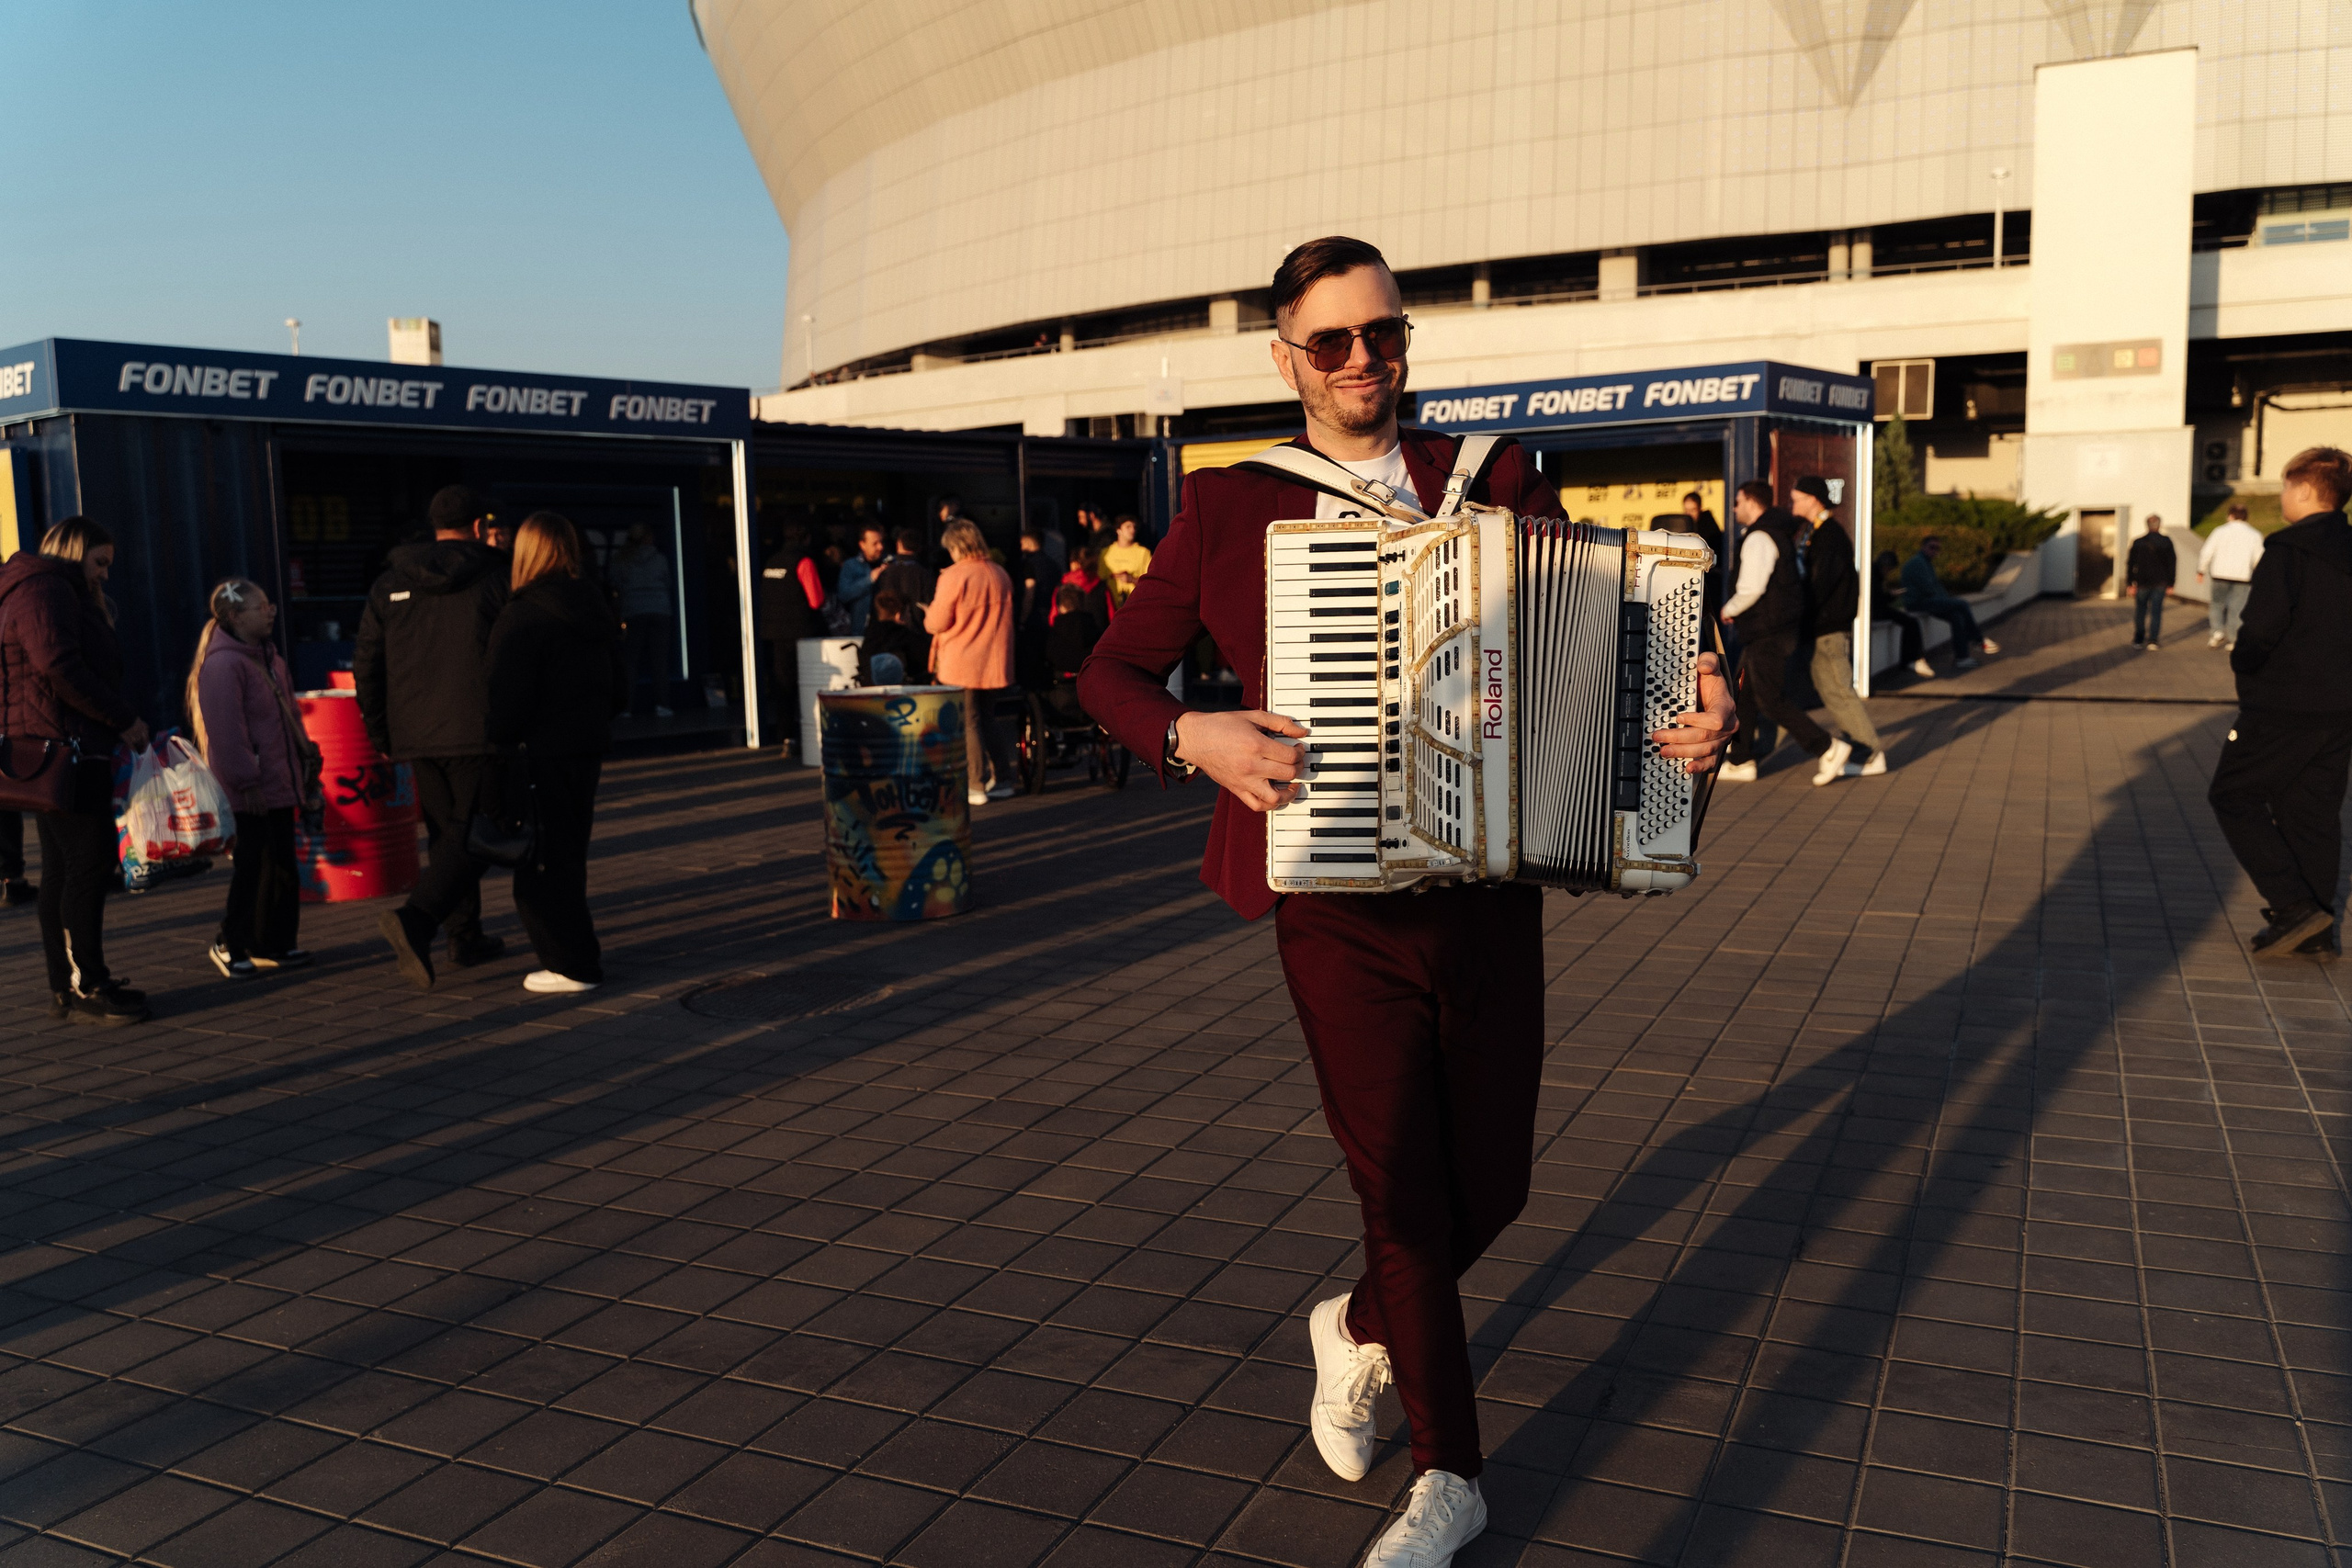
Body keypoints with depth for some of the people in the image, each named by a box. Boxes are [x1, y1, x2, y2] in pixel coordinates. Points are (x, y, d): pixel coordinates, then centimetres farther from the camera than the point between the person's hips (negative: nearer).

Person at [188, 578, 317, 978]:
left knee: (281, 864, 12)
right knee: (255, 866, -4)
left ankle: (275, 944, 20)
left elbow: (288, 716, 24)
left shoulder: (268, 659, 16)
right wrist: (246, 782, -19)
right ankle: (230, 944, 9)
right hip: (252, 792, -9)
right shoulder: (222, 664, -14)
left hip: (280, 782, 9)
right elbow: (225, 731, -18)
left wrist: (306, 760, 21)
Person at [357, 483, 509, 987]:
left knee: (445, 833, 16)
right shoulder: (495, 577, -3)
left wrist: (382, 736, 16)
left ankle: (466, 936, 20)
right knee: (471, 836, -3)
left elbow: (366, 666, 8)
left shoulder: (390, 583, 8)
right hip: (478, 733, -5)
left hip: (417, 737, 5)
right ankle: (415, 919, -24)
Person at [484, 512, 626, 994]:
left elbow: (507, 702, -18)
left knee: (541, 862, 1)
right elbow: (619, 688, 13)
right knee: (569, 854, 19)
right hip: (588, 746, 8)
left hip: (540, 754, -8)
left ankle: (572, 965, 4)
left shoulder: (521, 616, -15)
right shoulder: (594, 608, 8)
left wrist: (490, 736, 0)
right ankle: (580, 951, 26)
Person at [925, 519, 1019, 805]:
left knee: (967, 724, 1)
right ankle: (1003, 779, 18)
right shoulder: (1000, 574, 3)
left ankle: (976, 785, 2)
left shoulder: (953, 577, -15)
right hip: (995, 661, 6)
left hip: (960, 663, -6)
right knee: (989, 719, 17)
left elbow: (937, 622, -12)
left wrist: (928, 616, 9)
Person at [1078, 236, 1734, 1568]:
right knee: (1401, 1188, 3)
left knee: (1491, 1185, 12)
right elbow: (1115, 671, 6)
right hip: (1340, 913, -2)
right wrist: (1193, 738, -14)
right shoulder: (1230, 506, 1)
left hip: (1490, 897, 3)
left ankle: (1360, 1327, 44)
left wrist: (1698, 706, -12)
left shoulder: (1501, 483, 7)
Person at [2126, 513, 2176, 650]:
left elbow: (2130, 563, -2)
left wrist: (2130, 583, 3)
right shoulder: (2166, 542, -3)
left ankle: (2138, 640, 17)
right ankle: (2152, 640, -4)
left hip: (2142, 582, 0)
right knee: (2156, 612, 3)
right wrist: (2170, 584, 5)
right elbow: (2172, 563, -1)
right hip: (2160, 583, 0)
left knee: (2140, 611, 12)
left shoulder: (2138, 542, -2)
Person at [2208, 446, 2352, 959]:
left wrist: (2243, 666, -3)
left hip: (2283, 706, -8)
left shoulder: (2287, 549, -15)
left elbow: (2262, 629, -21)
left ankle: (2294, 906, -7)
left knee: (2234, 797, 4)